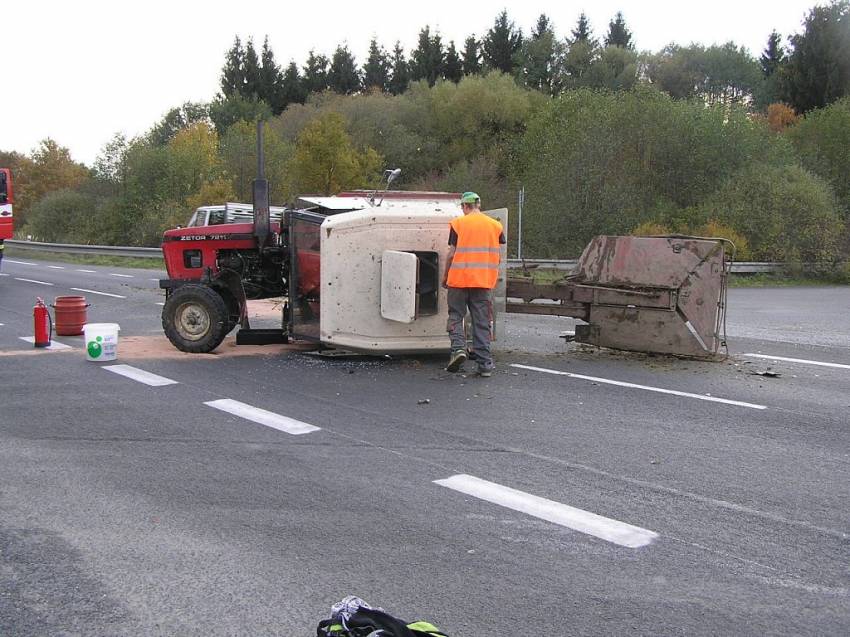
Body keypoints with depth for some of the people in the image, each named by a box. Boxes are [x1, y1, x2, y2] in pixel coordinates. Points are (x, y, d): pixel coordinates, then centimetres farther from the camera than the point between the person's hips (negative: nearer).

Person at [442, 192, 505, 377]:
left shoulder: (458, 224, -2)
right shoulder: (495, 225, 8)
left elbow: (452, 254, -4)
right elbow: (498, 255, 8)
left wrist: (445, 277, 8)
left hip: (459, 278, -2)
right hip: (484, 280, 3)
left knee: (456, 316, 11)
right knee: (482, 321, 6)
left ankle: (458, 348, -12)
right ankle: (485, 363, 5)